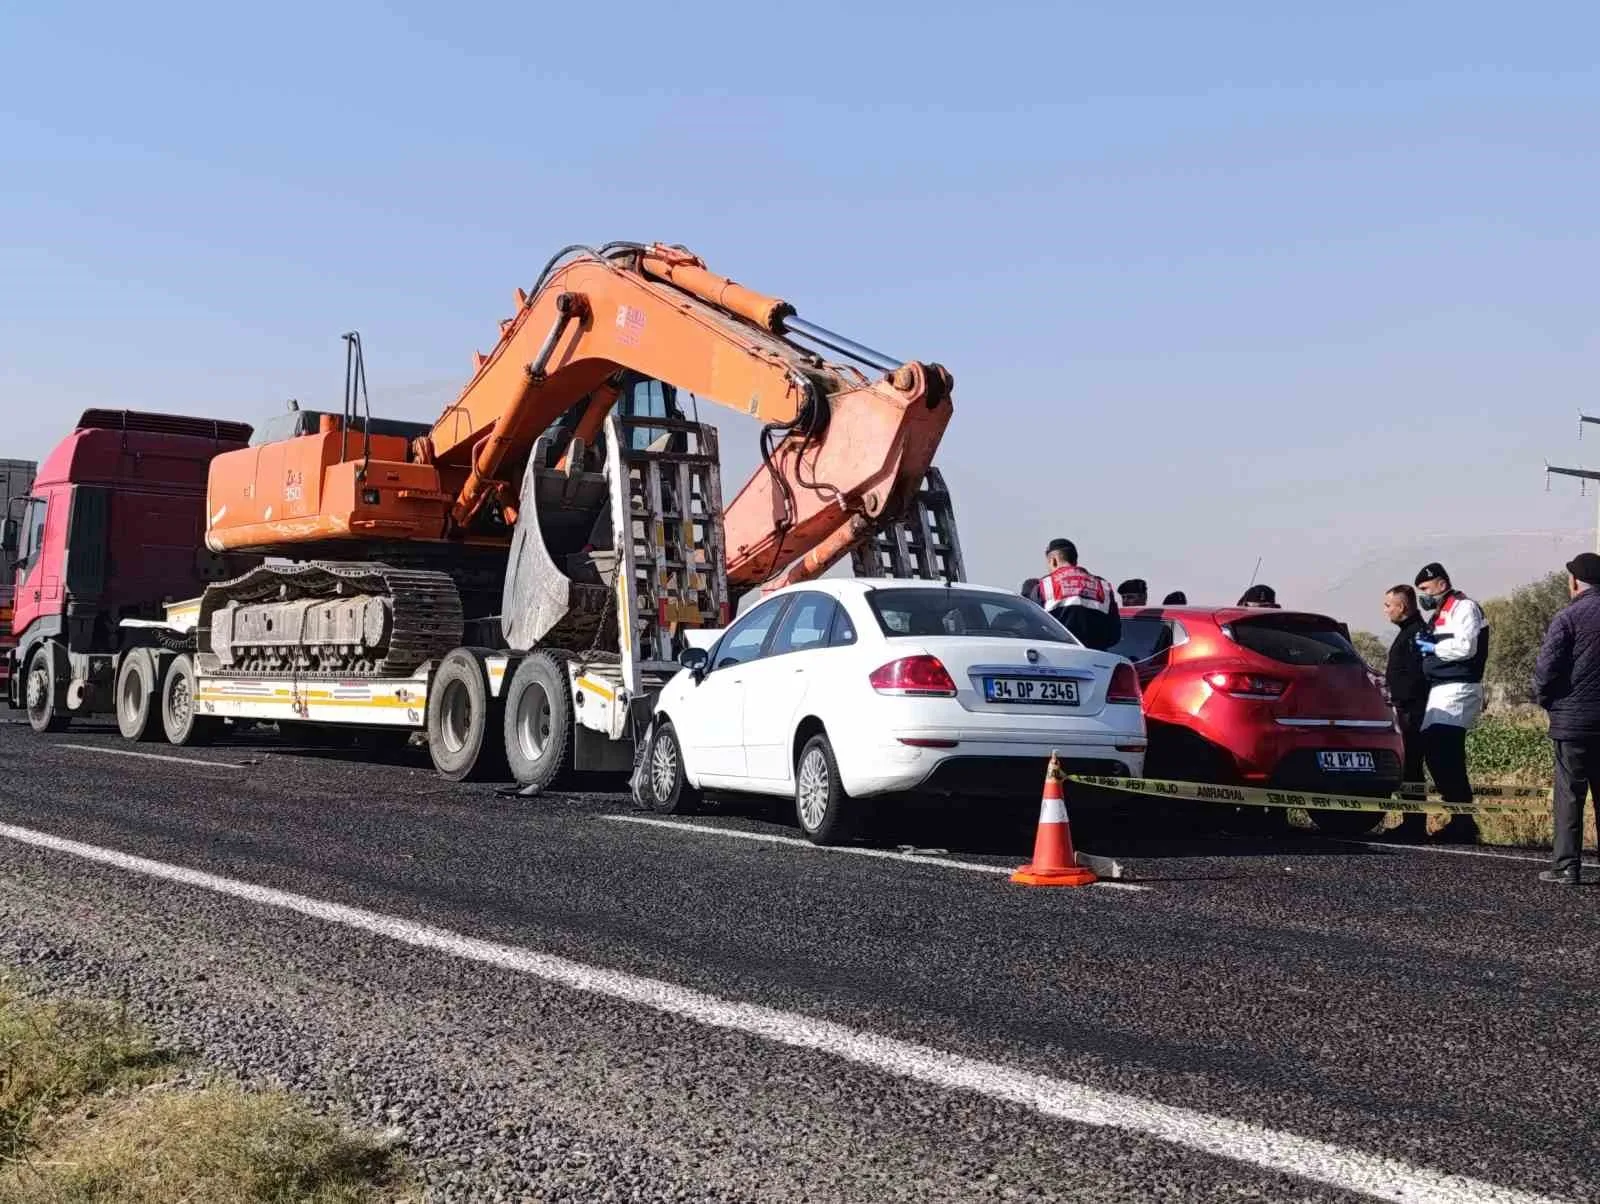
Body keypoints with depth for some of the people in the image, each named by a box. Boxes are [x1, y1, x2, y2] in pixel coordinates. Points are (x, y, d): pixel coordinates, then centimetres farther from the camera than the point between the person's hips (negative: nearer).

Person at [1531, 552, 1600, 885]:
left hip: (1573, 720, -5)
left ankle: (1566, 866, 0)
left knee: (1569, 795, 0)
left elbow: (1546, 668, -13)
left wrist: (1544, 699, 4)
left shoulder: (1568, 617, -11)